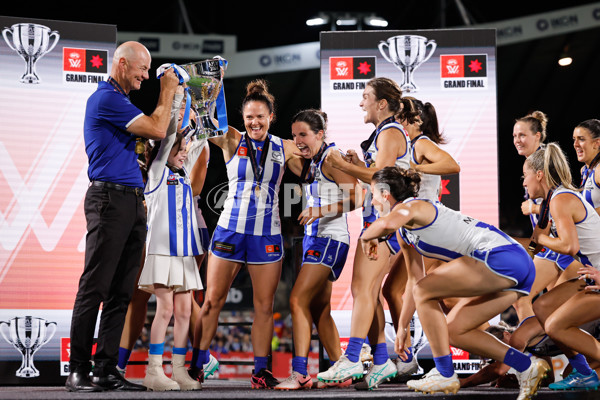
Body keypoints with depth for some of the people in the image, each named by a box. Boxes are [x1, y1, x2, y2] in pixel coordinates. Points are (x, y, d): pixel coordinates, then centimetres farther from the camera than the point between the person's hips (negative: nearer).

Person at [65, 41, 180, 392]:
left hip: (133, 202, 10)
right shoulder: (106, 98, -9)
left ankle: (107, 369, 7)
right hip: (110, 199, -10)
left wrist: (170, 95, 19)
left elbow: (152, 132, 25)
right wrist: (167, 91, 1)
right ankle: (79, 372, -5)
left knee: (121, 292, 6)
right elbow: (157, 129, -13)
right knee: (95, 287, -8)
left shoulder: (121, 100, 22)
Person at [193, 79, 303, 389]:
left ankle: (261, 370, 11)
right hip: (230, 229, -1)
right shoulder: (232, 141, 3)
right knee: (212, 300, 0)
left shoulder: (284, 148, 7)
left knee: (264, 306, 4)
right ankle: (199, 362, 10)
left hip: (267, 235, 1)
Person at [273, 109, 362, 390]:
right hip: (314, 238, 10)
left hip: (330, 239, -10)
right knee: (319, 309, 11)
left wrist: (321, 211, -23)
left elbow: (357, 198, -18)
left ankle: (300, 373, -19)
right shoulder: (311, 163, 14)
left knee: (298, 300, -16)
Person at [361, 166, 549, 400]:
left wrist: (367, 236, -9)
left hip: (501, 257, -10)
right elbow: (415, 280, 28)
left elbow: (388, 223, -31)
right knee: (452, 331, 11)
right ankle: (526, 366, 10)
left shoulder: (410, 206, -6)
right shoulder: (406, 231, 23)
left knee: (424, 293, -7)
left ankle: (445, 376, -4)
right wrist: (403, 327, 29)